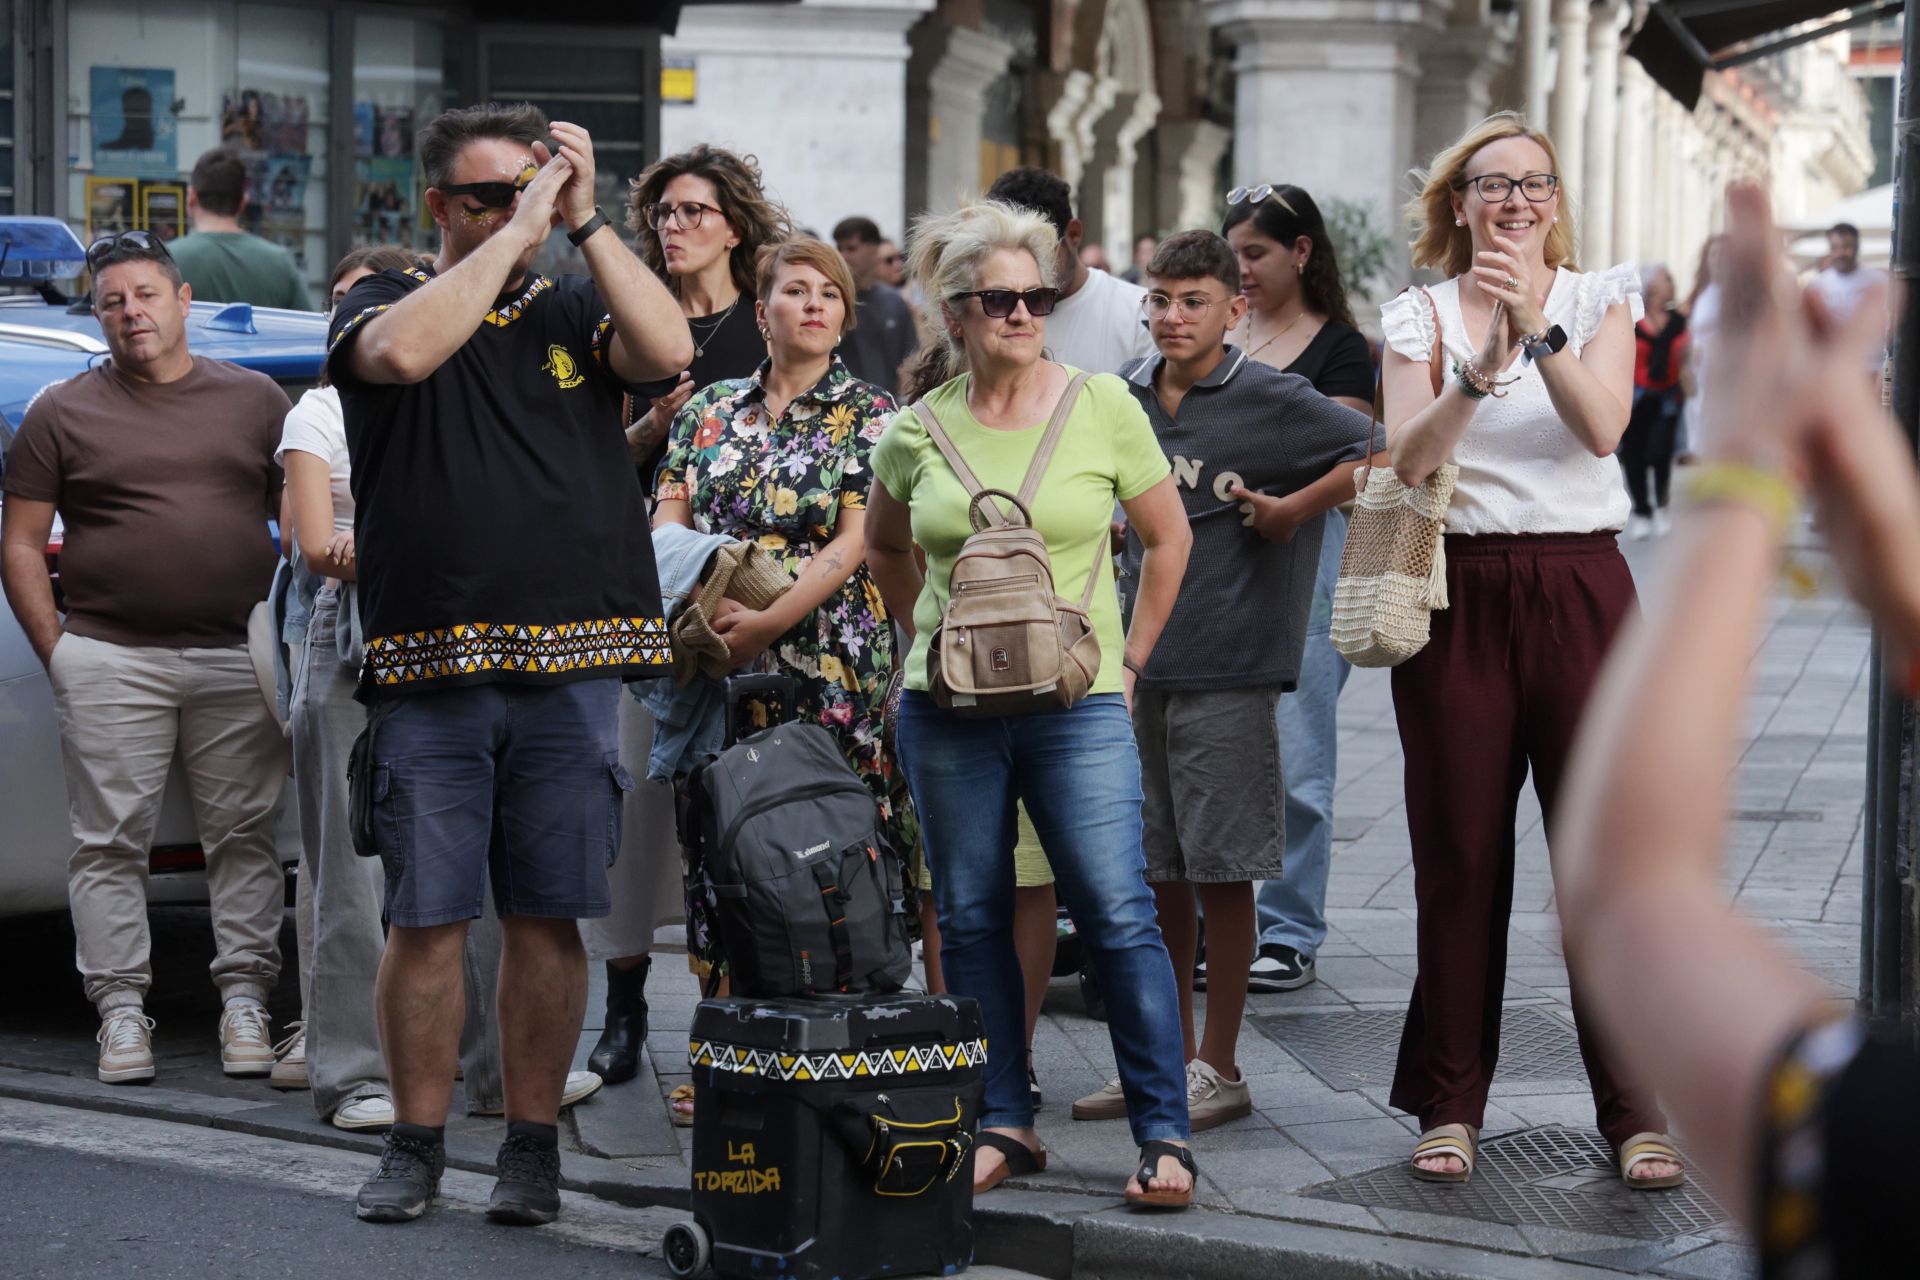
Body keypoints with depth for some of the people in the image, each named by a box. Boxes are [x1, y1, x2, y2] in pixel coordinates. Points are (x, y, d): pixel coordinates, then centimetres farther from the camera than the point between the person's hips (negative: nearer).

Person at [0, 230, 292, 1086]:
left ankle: (245, 998, 10)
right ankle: (121, 1007, 6)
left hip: (239, 658, 1)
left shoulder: (255, 400, 10)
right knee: (110, 841, 0)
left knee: (245, 835, 3)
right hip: (111, 659, -1)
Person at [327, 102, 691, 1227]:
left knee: (549, 916, 5)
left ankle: (533, 1145, 15)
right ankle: (417, 1143, 14)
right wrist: (517, 232, -12)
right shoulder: (384, 303, 7)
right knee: (427, 916, 1)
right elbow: (405, 352, -17)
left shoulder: (575, 311, 11)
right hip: (430, 676, -1)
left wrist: (584, 219, -6)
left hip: (571, 669, 1)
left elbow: (668, 350, -8)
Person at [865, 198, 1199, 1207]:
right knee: (971, 921, 7)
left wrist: (1129, 658, 5)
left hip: (1076, 707, -2)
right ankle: (1003, 1126, 16)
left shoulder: (1102, 406, -1)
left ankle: (1164, 1134, -3)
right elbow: (885, 548, 22)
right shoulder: (915, 433, 4)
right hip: (947, 710, 2)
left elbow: (1168, 537, 8)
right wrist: (926, 640, 14)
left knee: (1119, 916, -7)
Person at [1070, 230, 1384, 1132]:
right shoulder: (1127, 396, 10)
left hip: (1227, 667, -6)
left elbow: (1383, 456, -13)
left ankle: (1219, 1066, 8)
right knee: (1155, 868, 11)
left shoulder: (1272, 401, -7)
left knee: (1220, 871, -1)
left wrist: (1293, 509, -11)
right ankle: (1168, 1057, 21)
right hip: (1139, 663, 6)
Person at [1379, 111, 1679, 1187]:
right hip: (1459, 593, 0)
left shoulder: (1603, 299, 6)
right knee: (1460, 849, 4)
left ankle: (1635, 1107, 5)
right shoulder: (1421, 315, 5)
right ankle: (1451, 1103, 15)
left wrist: (1536, 323, -24)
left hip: (1579, 588, 0)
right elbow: (1409, 458, -9)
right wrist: (1482, 361, -23)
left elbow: (1602, 425, -12)